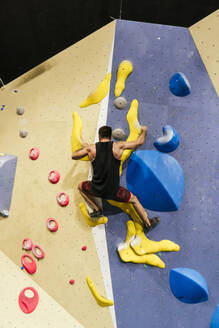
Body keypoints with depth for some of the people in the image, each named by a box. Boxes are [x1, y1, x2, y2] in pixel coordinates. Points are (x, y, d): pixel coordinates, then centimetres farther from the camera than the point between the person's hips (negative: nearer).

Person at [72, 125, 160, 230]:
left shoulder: (91, 148, -3)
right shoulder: (118, 146, -6)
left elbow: (73, 156, 9)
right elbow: (139, 142, 2)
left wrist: (83, 148, 27)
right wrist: (144, 131, 22)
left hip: (96, 190, 0)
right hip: (113, 191, 0)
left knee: (80, 187, 32)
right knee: (134, 200, 25)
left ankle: (97, 210, 26)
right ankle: (148, 223, 35)